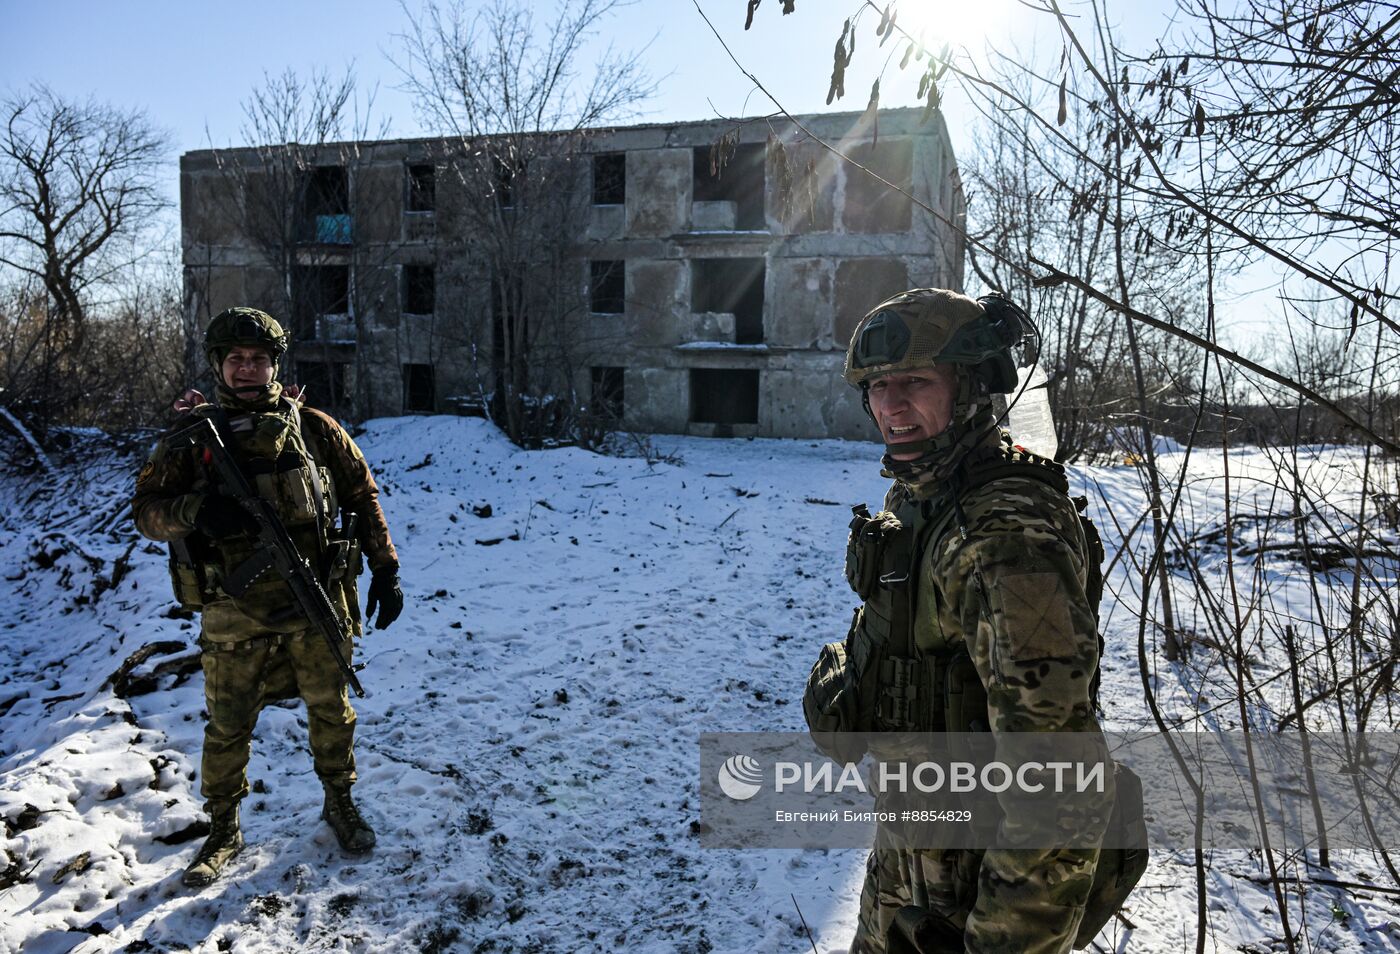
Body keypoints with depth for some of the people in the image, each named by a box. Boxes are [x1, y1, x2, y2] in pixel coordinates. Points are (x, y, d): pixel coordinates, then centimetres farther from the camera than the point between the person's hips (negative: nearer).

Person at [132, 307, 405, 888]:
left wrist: (385, 569, 3)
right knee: (227, 728, 11)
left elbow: (363, 497, 6)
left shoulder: (313, 428, 1)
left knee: (331, 713, 13)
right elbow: (146, 508, 1)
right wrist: (195, 511, -21)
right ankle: (223, 830, 32)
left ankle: (340, 803, 35)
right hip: (234, 615, 0)